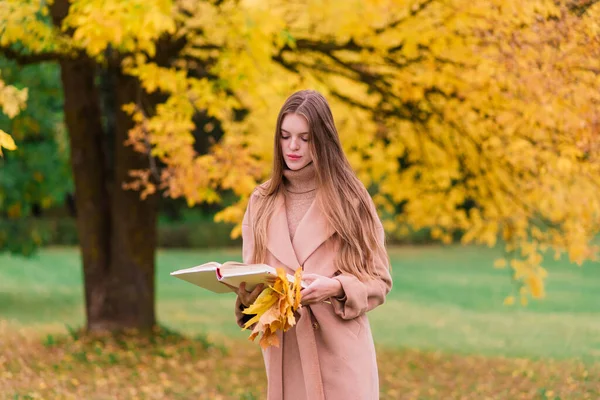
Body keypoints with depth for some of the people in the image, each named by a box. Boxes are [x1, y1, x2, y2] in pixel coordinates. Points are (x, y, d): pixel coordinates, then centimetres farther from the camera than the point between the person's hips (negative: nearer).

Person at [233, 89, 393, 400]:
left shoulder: (348, 199, 1)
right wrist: (236, 279, -10)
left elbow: (378, 282, 2)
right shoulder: (261, 202, 12)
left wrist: (335, 287, -17)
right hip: (283, 352, 3)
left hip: (339, 352, -3)